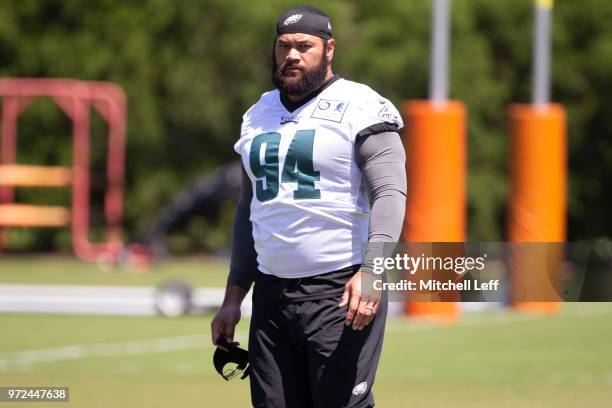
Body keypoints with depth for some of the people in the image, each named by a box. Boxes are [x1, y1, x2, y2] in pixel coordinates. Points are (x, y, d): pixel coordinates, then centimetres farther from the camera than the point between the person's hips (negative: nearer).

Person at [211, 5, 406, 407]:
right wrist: (234, 296, 19)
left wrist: (372, 269, -30)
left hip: (342, 294, -7)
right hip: (272, 295, 7)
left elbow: (390, 193, -15)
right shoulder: (259, 116, 18)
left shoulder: (359, 108, -4)